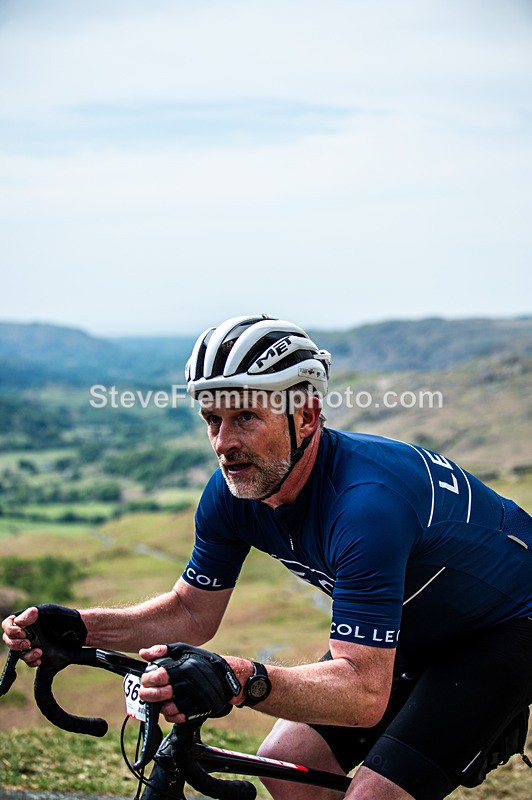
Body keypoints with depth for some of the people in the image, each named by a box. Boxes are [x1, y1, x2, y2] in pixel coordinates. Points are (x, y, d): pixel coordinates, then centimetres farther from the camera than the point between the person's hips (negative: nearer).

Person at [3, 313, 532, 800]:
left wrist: (239, 680, -53)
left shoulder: (366, 502, -37)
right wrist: (77, 628, -15)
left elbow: (364, 693, -39)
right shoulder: (233, 492, -14)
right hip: (404, 626, 7)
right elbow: (192, 613, -1)